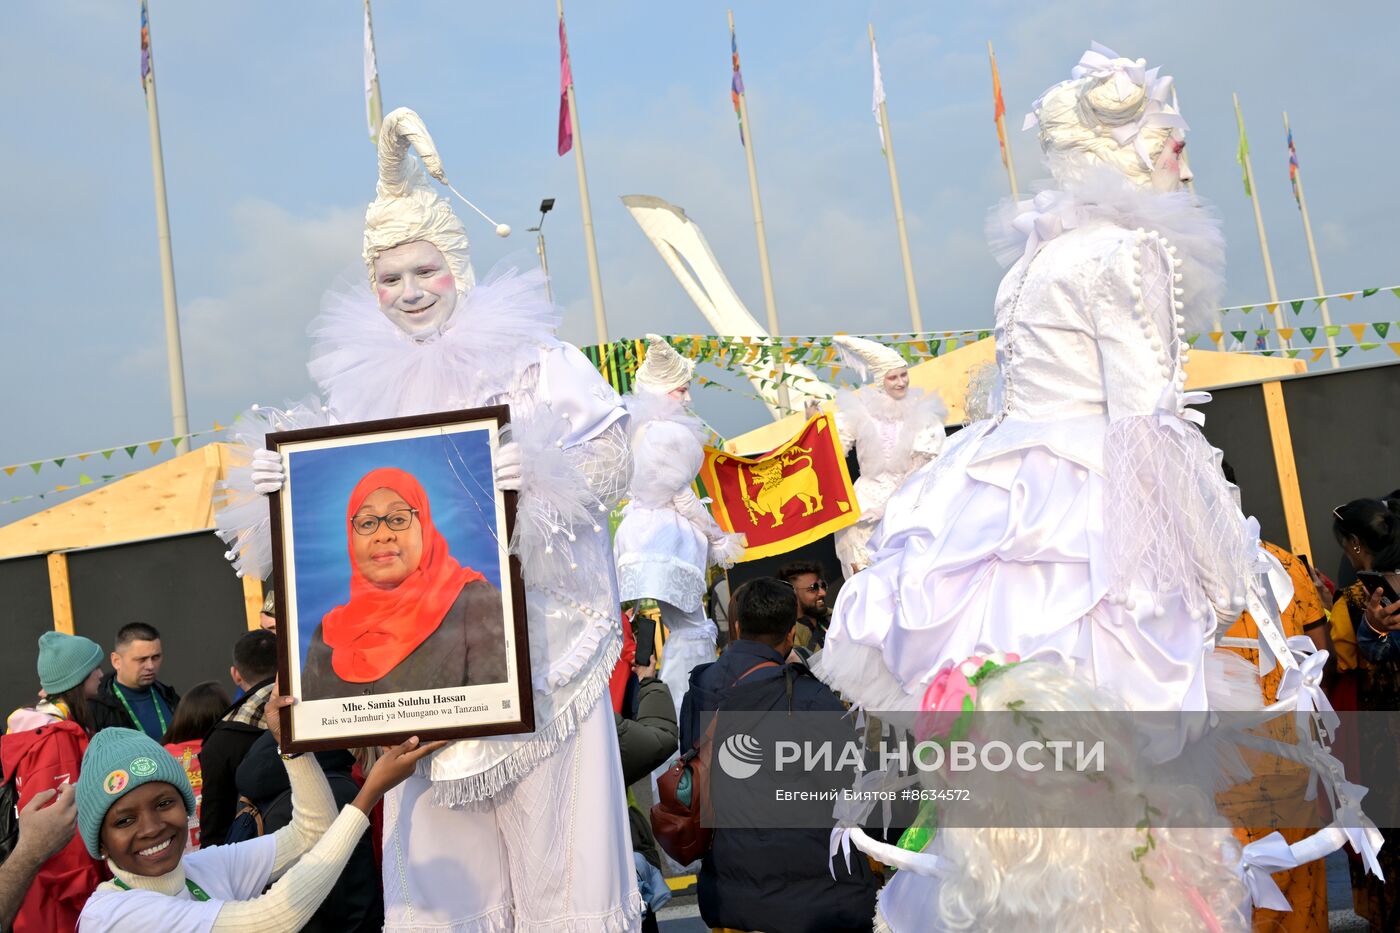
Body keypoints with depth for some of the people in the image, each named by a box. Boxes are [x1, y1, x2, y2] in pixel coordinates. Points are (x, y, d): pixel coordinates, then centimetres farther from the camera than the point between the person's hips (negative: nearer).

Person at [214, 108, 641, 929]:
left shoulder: (532, 360, -2)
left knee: (554, 829, 3)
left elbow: (613, 461, -8)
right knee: (444, 858, 10)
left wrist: (540, 470, -25)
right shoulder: (363, 382, 9)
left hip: (538, 642, -3)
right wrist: (275, 488, -7)